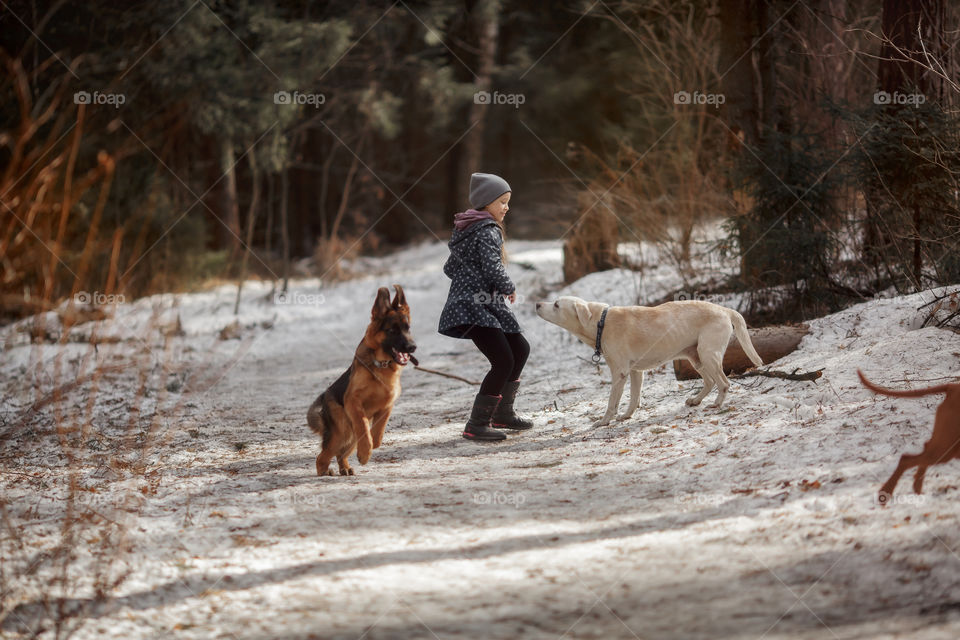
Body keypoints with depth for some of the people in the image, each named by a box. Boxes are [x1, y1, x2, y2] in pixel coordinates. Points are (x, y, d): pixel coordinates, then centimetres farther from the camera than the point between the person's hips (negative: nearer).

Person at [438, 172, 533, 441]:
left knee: (520, 349, 21)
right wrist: (509, 288, -5)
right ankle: (477, 424, -18)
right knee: (503, 360, -18)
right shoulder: (487, 231, -12)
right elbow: (493, 268, -22)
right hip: (475, 307, -11)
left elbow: (450, 268, 24)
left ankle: (503, 412, 28)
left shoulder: (466, 231, 18)